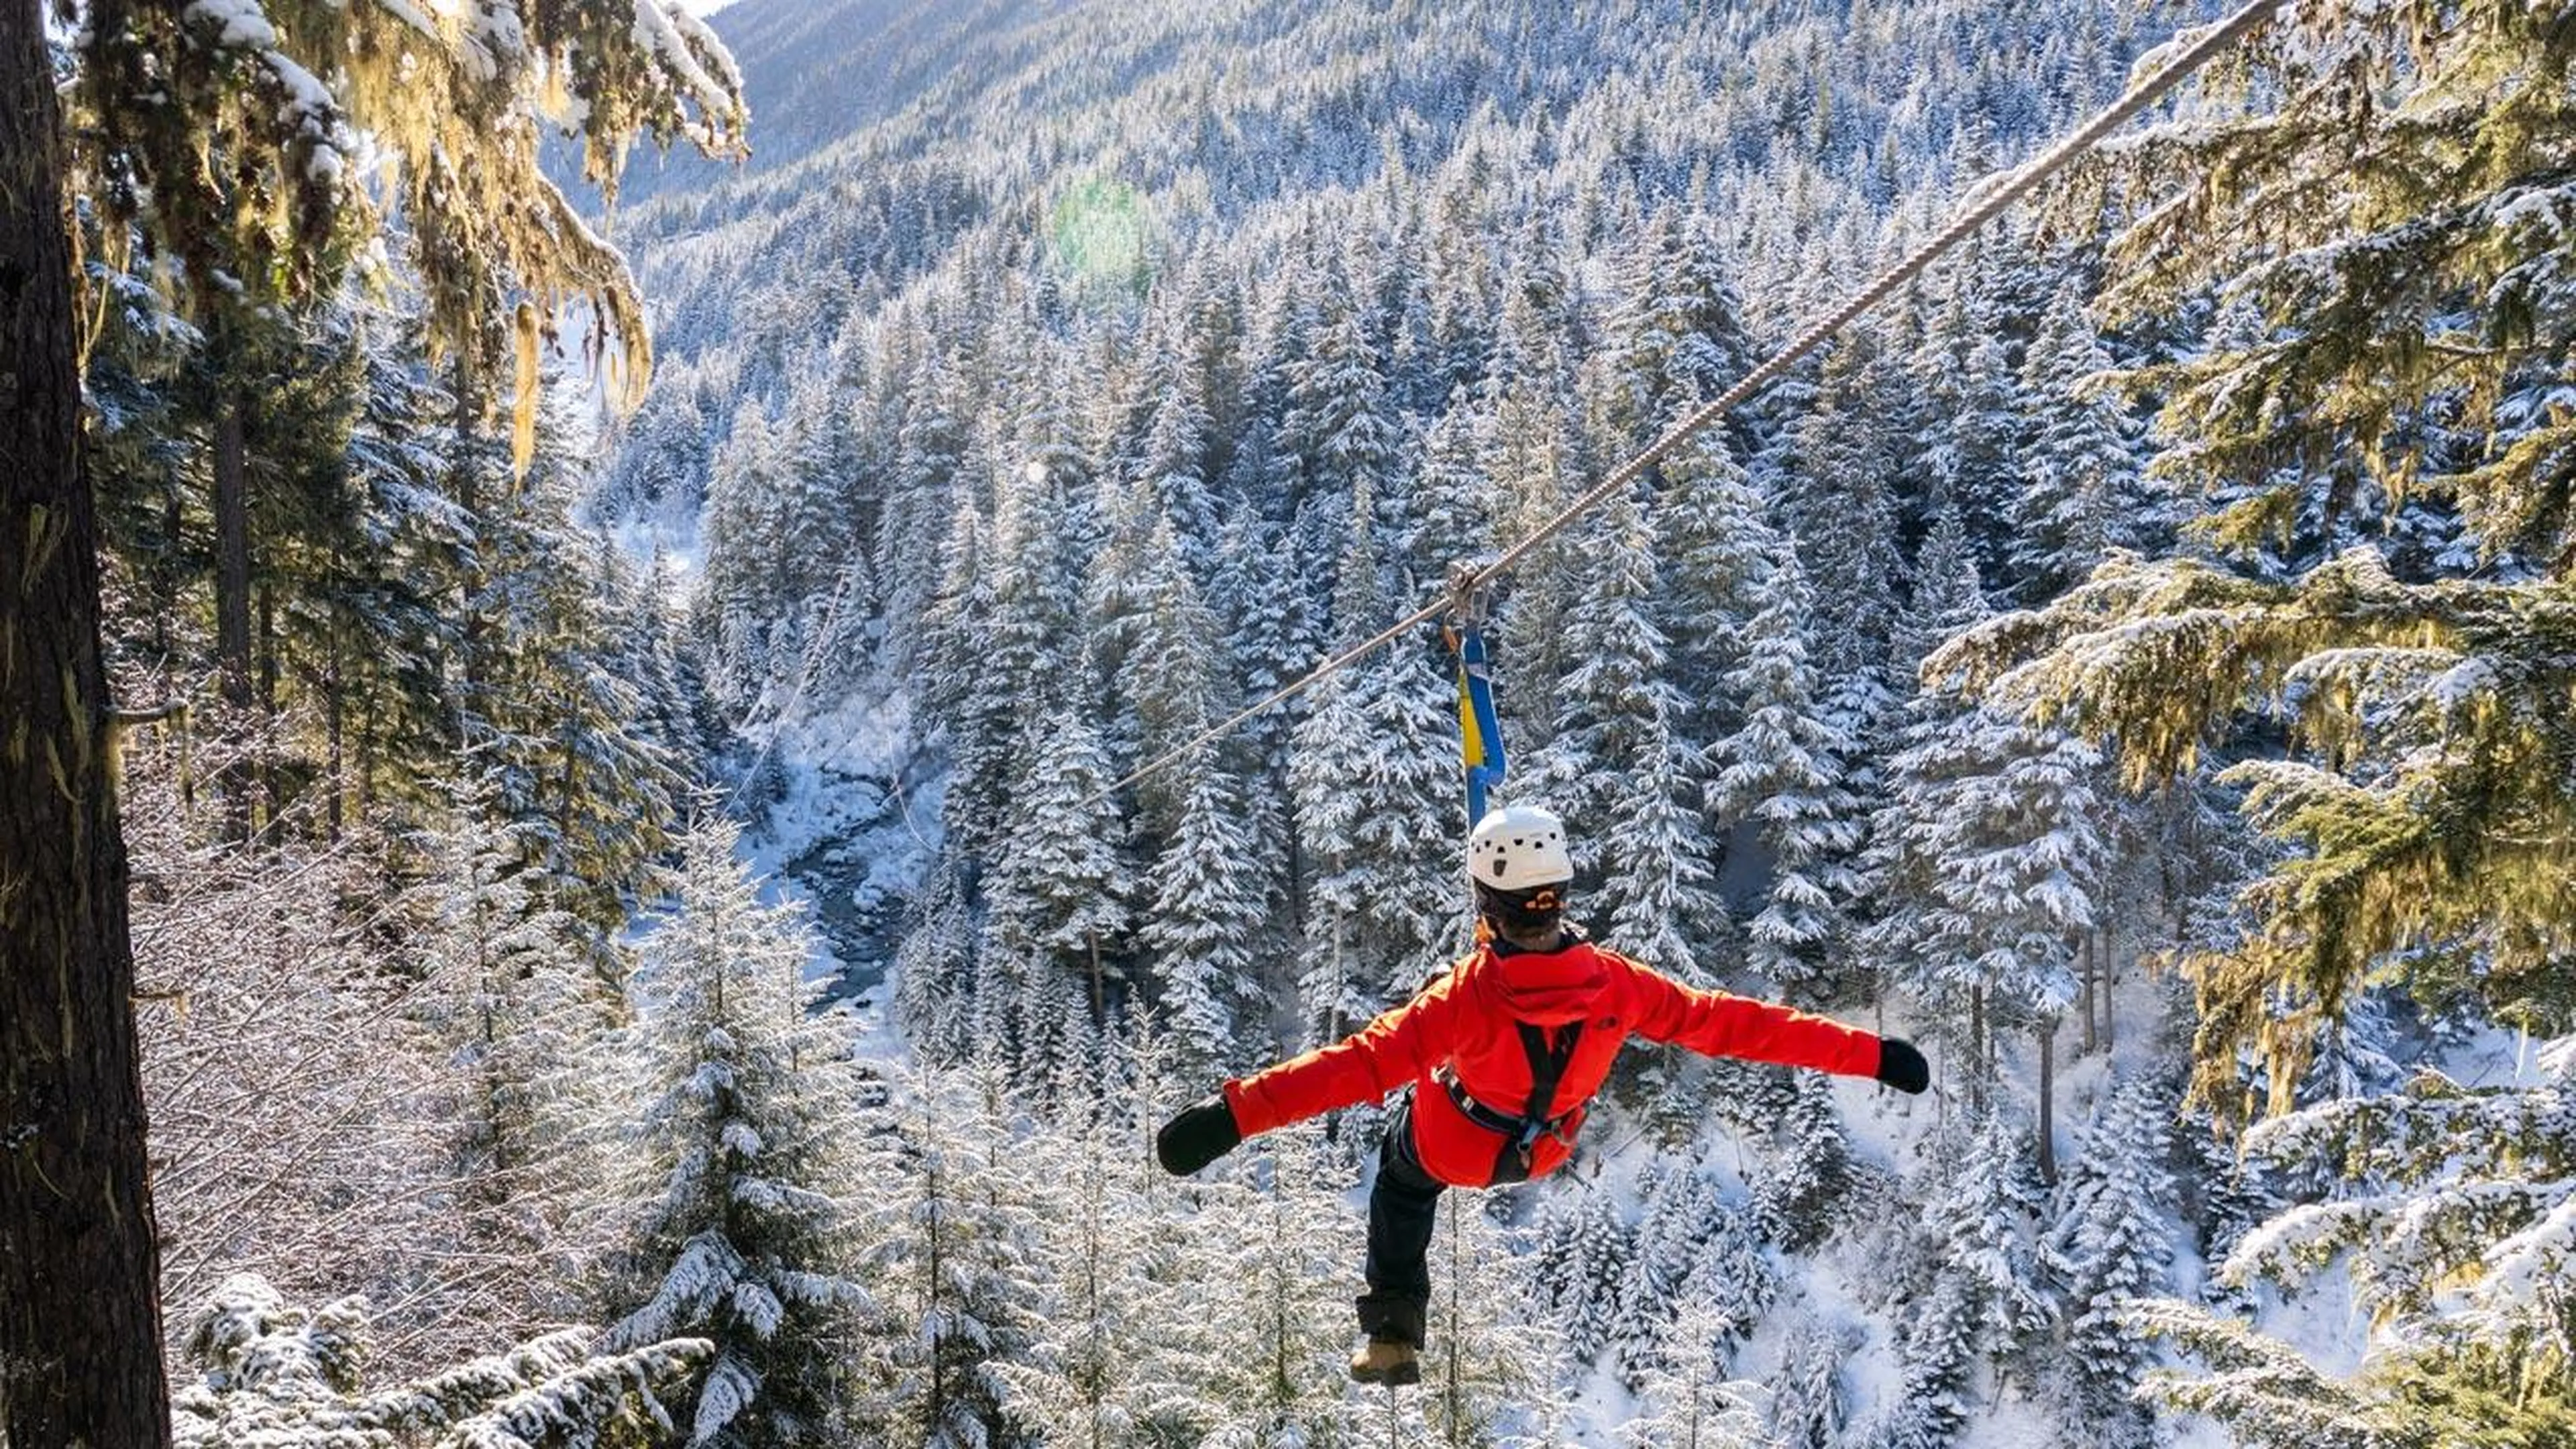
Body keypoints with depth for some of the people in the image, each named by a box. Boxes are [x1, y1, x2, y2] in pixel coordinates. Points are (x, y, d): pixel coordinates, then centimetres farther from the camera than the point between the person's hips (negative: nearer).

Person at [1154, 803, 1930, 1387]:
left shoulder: (1467, 998, -41)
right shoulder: (1614, 983, -32)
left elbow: (1363, 1062, -46)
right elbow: (1727, 1022, -28)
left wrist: (1237, 1113, -50)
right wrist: (1870, 1055, -20)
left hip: (1450, 1149, -3)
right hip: (1544, 1151, 3)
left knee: (1401, 1184, 31)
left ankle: (1393, 1326, 30)